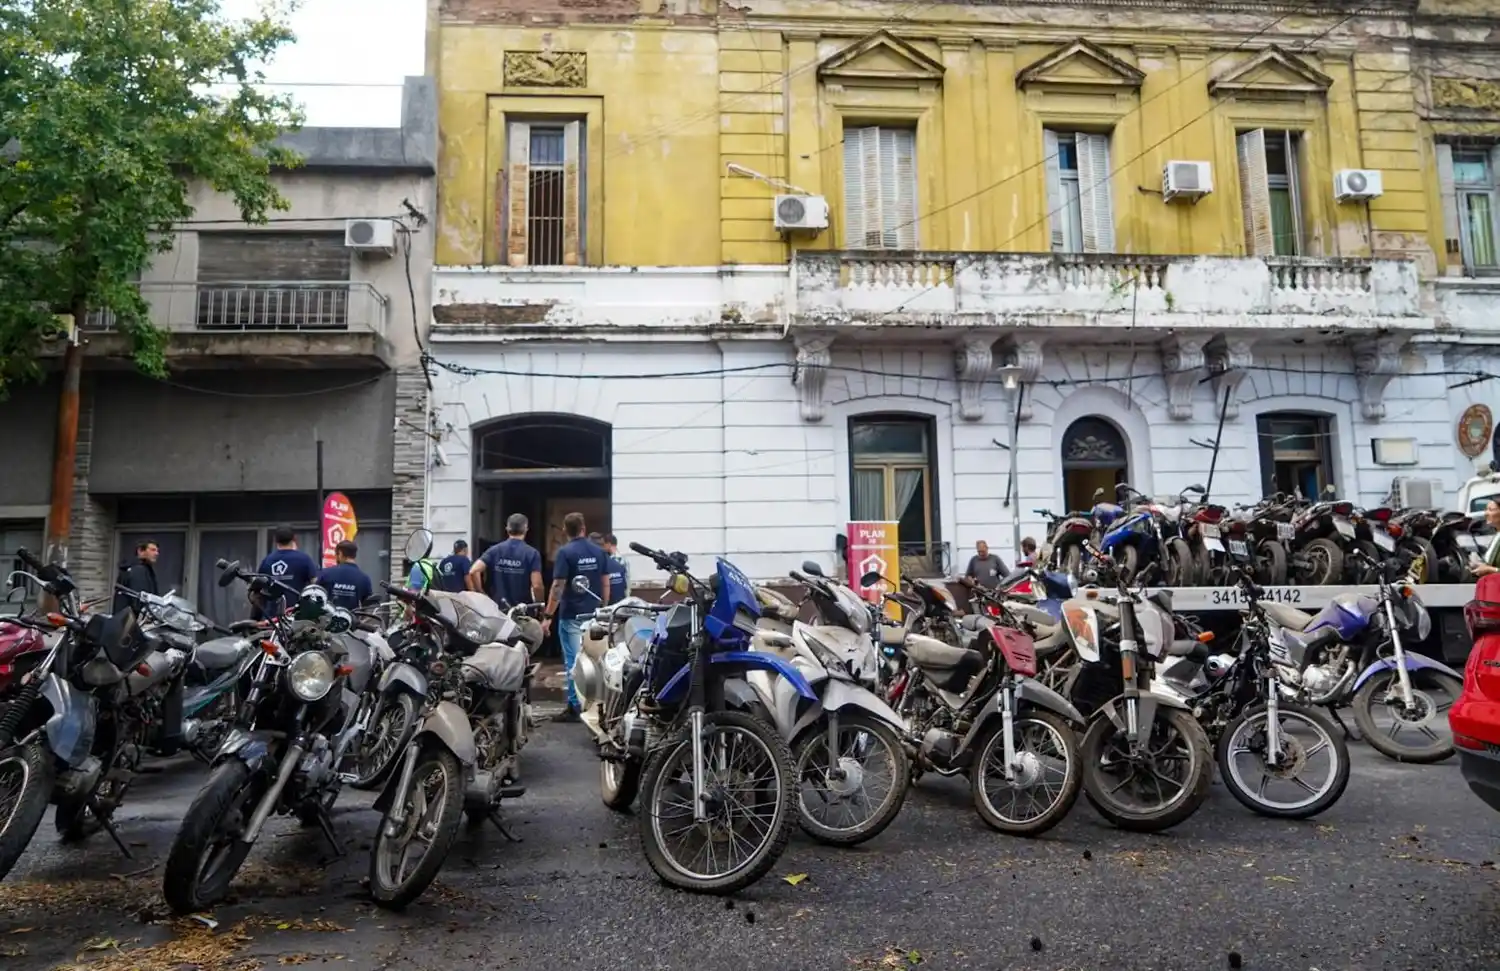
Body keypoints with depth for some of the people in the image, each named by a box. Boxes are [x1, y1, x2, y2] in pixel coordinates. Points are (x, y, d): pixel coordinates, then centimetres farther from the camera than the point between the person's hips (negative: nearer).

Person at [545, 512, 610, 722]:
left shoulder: (565, 552, -10)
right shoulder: (599, 552, 6)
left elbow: (558, 586, -14)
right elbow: (605, 584, 9)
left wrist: (548, 616, -11)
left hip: (572, 616, -5)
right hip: (595, 615, 5)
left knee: (573, 662, -1)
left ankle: (575, 707, 1)